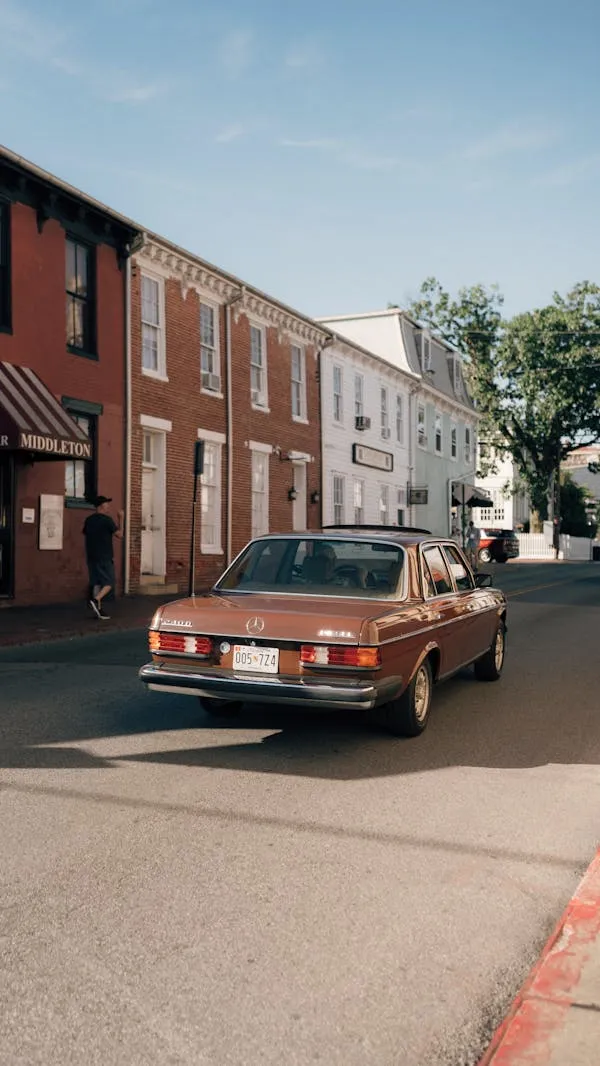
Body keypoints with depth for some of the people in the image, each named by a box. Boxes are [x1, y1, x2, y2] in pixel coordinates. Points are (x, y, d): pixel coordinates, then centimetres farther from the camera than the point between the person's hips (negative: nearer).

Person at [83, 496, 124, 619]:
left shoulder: (88, 520, 9)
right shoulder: (107, 519, -11)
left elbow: (85, 534, 17)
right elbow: (119, 535, -7)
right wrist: (121, 519, 2)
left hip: (91, 557, 7)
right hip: (105, 557, -6)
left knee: (96, 583, 9)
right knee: (109, 582, 1)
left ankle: (98, 609, 6)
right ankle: (96, 600, -21)